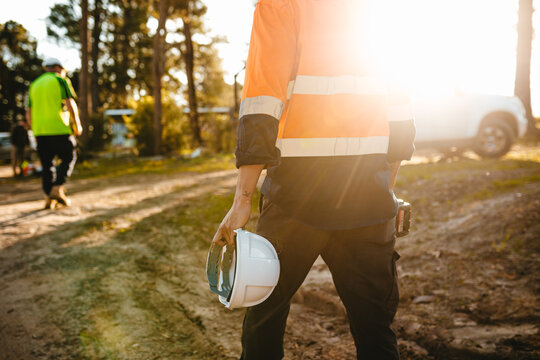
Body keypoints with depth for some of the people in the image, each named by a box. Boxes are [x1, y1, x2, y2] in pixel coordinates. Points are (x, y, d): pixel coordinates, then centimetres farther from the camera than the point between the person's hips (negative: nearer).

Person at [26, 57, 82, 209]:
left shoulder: (35, 85, 20)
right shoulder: (61, 81, 3)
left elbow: (29, 113, 17)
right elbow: (70, 104, -10)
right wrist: (77, 124, -3)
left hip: (40, 130, 5)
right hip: (59, 128, -5)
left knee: (47, 165, 8)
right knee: (69, 158, 6)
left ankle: (49, 197, 4)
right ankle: (58, 188, -9)